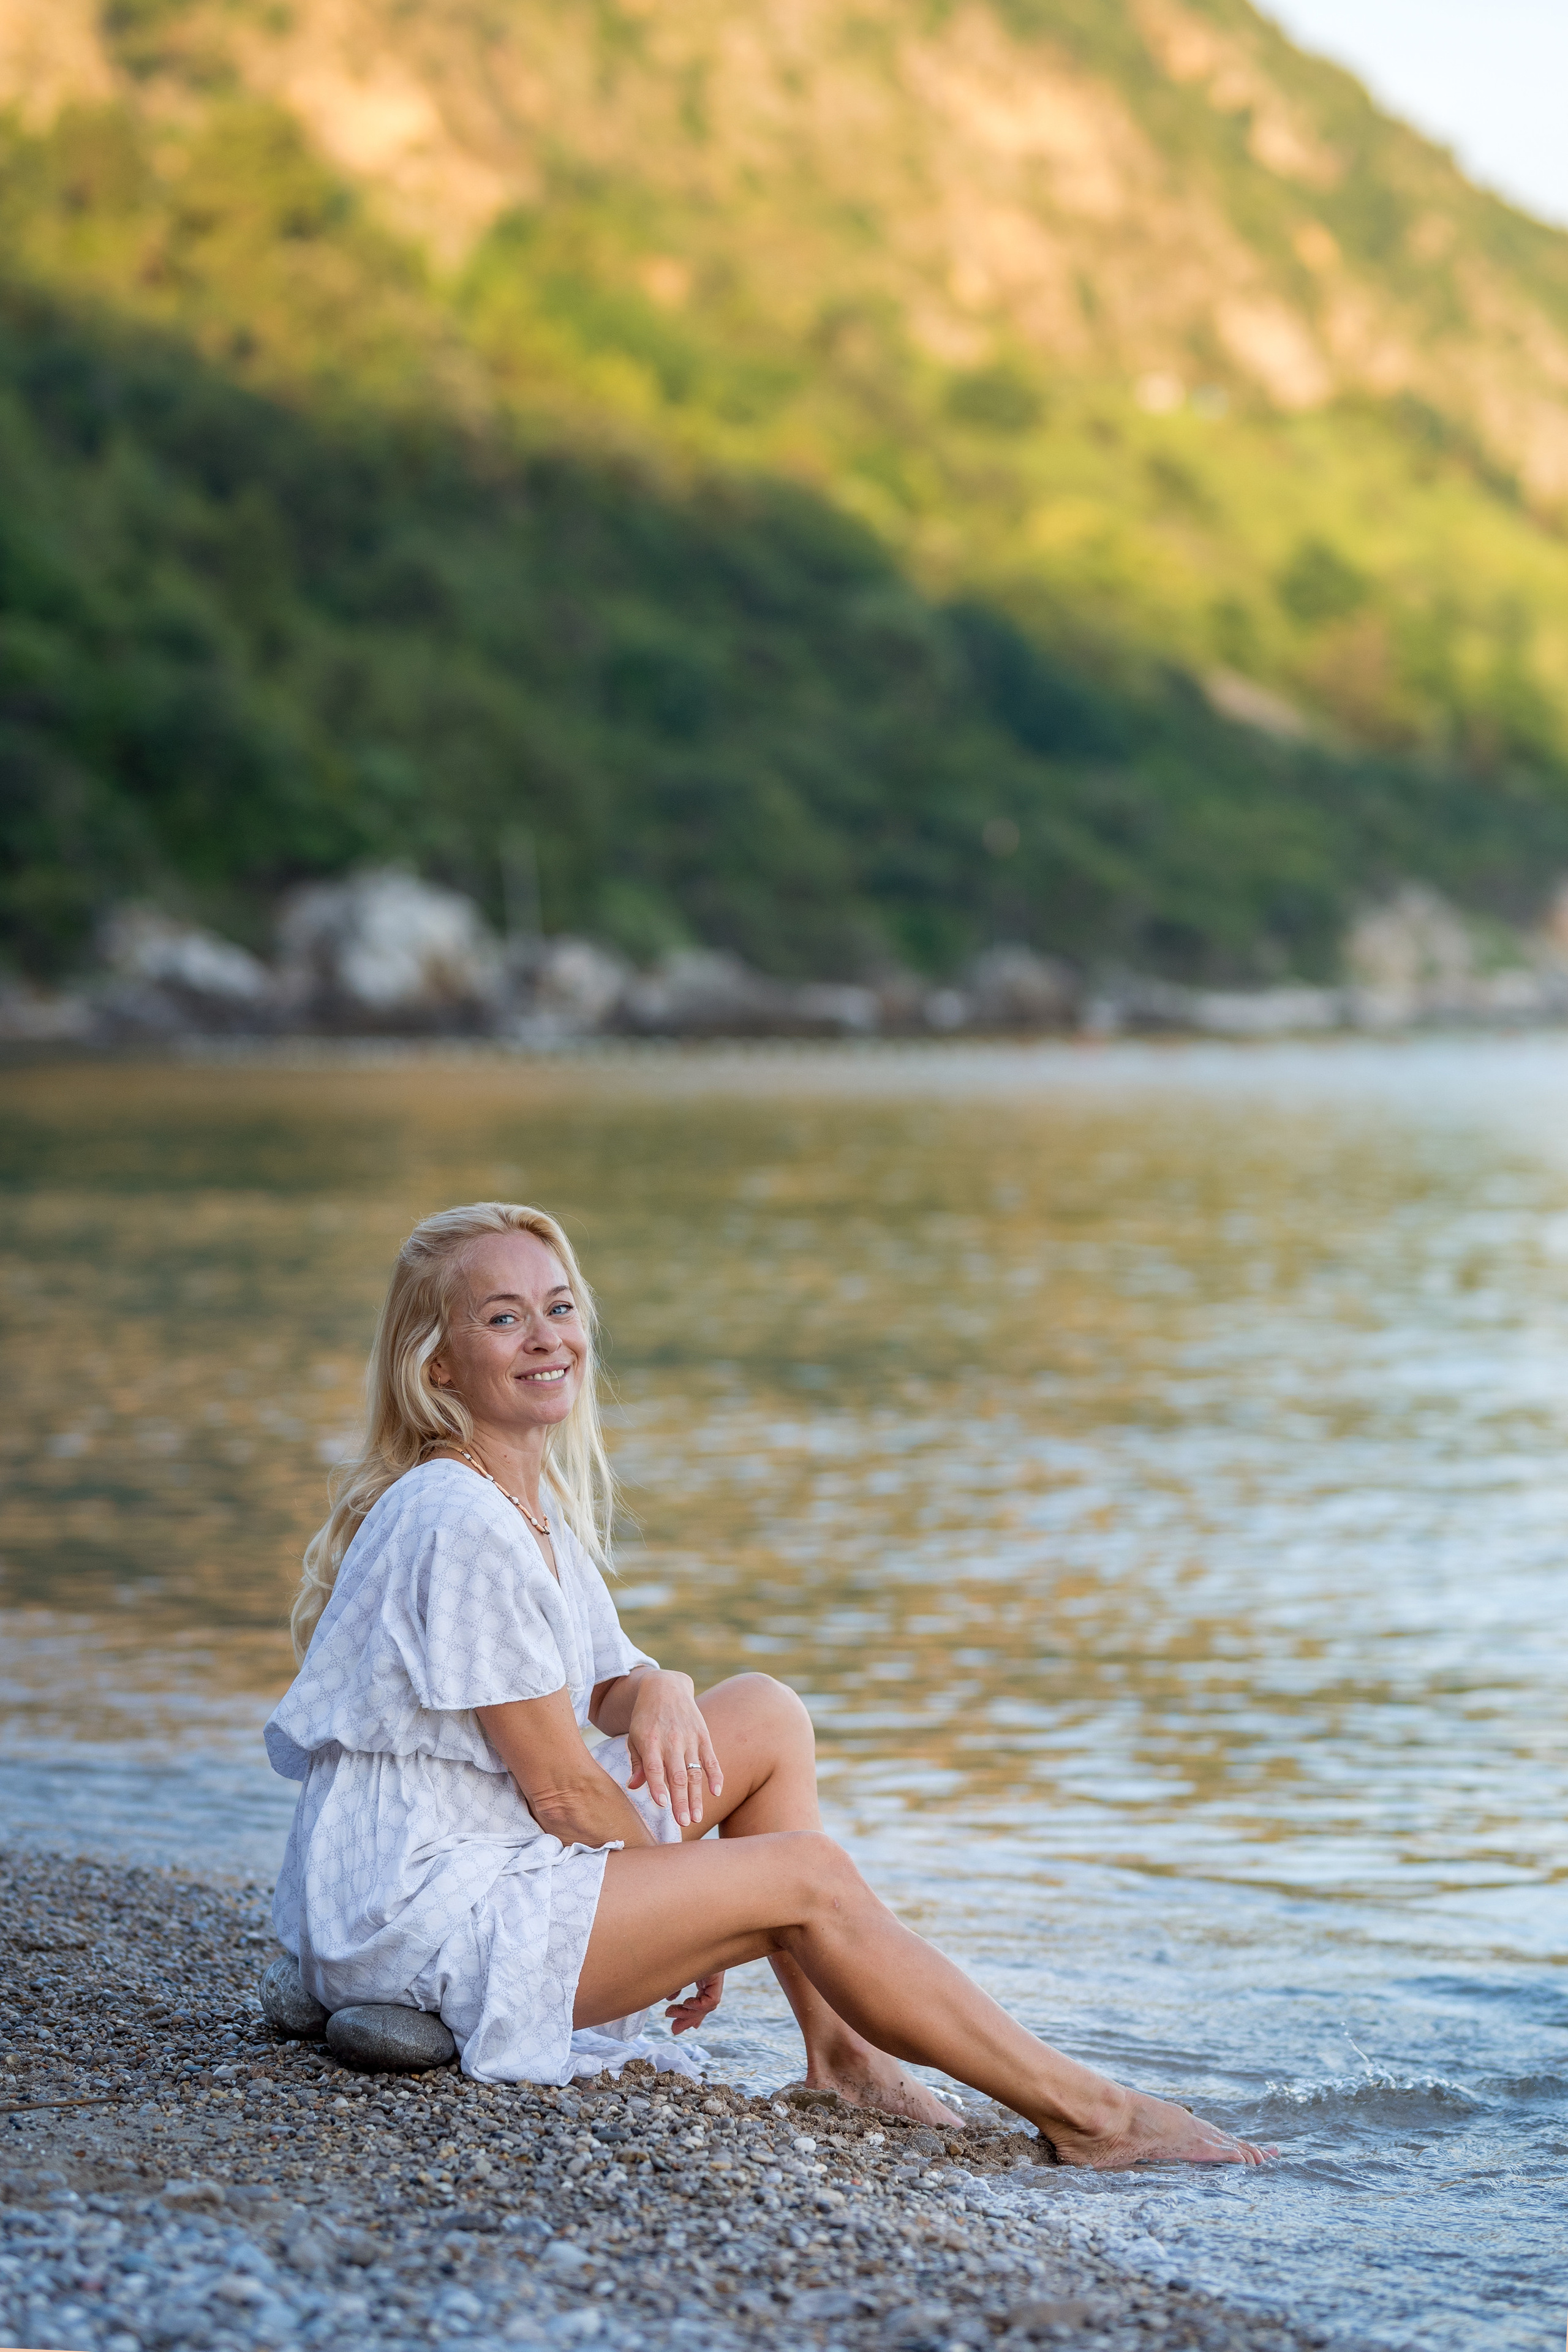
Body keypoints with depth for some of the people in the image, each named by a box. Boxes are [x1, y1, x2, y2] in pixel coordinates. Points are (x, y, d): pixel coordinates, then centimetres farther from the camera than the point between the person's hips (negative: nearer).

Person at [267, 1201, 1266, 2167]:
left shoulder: (535, 1499, 10)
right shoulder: (460, 1524, -21)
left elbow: (614, 1681, 17)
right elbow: (560, 1788, -19)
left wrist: (659, 1691, -9)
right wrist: (696, 1911, -4)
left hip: (489, 1867, 10)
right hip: (421, 1921, -10)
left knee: (766, 1714, 11)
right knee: (808, 1877, -13)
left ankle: (838, 2051, 7)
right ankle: (1085, 2111, -5)